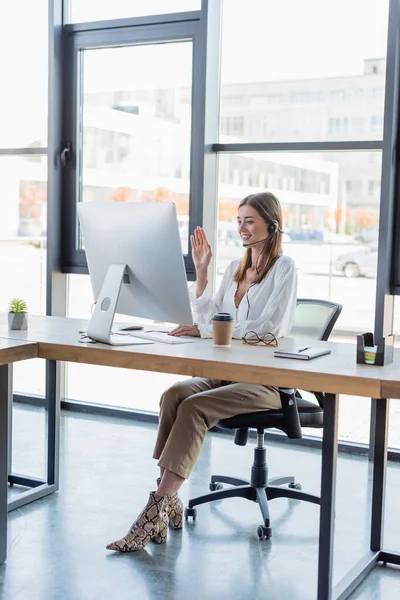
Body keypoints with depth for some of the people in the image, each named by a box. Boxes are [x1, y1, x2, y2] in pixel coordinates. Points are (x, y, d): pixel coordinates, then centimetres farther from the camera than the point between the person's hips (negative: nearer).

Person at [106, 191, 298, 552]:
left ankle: (157, 510, -28)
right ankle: (168, 502, -24)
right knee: (173, 395, -24)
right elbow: (210, 320, 17)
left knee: (194, 407, -29)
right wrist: (201, 270, 10)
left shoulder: (284, 269, -4)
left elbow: (265, 329, -15)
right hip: (229, 372, 6)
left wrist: (203, 330, -19)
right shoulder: (235, 269, 18)